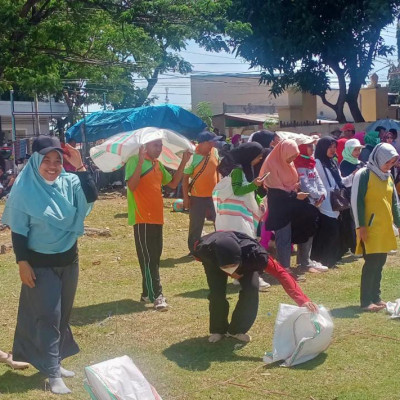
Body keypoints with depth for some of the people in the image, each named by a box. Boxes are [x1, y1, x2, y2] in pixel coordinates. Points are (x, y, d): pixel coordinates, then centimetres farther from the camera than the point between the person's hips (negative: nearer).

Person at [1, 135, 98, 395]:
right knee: (48, 317, -5)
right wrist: (23, 263, -15)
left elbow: (91, 197, -21)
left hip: (69, 259, 5)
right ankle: (53, 375, -1)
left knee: (63, 314, 14)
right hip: (40, 263, -5)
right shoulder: (25, 190, -15)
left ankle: (54, 362, 29)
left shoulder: (69, 182, -5)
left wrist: (80, 167, -27)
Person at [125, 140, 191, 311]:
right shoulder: (134, 161, -10)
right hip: (142, 218, -9)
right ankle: (157, 296, -10)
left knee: (155, 256, 12)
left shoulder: (158, 165, 15)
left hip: (157, 218, 9)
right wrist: (140, 161, -30)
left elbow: (173, 183, 19)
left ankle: (147, 293, 20)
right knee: (148, 258, -9)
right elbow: (132, 185, -23)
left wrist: (183, 163, 11)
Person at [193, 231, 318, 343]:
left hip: (246, 261, 0)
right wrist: (230, 272, -17)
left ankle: (237, 330, 3)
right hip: (213, 259, 0)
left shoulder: (252, 252, -45)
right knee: (217, 292, -21)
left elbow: (280, 272, -45)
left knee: (251, 289, -21)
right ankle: (218, 330, 7)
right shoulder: (206, 250, -42)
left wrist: (301, 299, -56)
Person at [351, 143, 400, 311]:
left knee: (379, 263, 10)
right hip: (370, 228, -7)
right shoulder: (364, 174, -9)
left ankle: (375, 297, 19)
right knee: (371, 263, -8)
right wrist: (361, 226, -15)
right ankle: (366, 302, -3)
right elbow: (356, 201, -12)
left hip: (385, 228, 7)